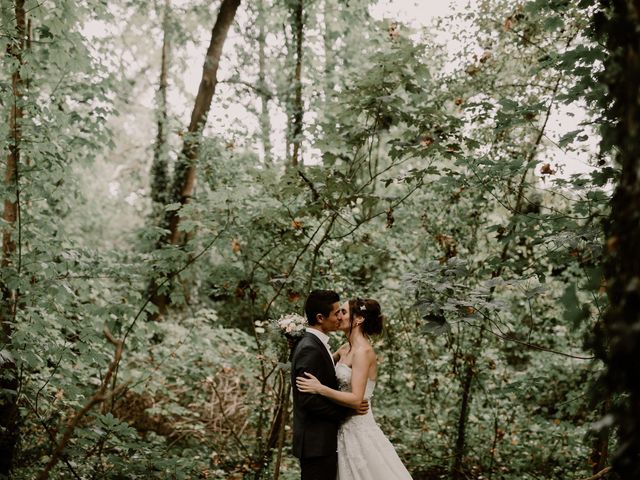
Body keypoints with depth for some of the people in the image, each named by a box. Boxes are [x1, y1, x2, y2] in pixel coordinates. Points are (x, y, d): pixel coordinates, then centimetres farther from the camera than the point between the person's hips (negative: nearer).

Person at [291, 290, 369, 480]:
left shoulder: (316, 345, 14)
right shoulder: (309, 349, -18)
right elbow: (310, 400, -22)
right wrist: (350, 409, -15)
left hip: (323, 442, 10)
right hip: (316, 443, -10)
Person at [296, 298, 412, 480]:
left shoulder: (363, 351, -18)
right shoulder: (346, 349, 7)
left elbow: (356, 399, -24)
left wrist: (320, 388, -27)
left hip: (358, 429, -8)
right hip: (346, 427, 8)